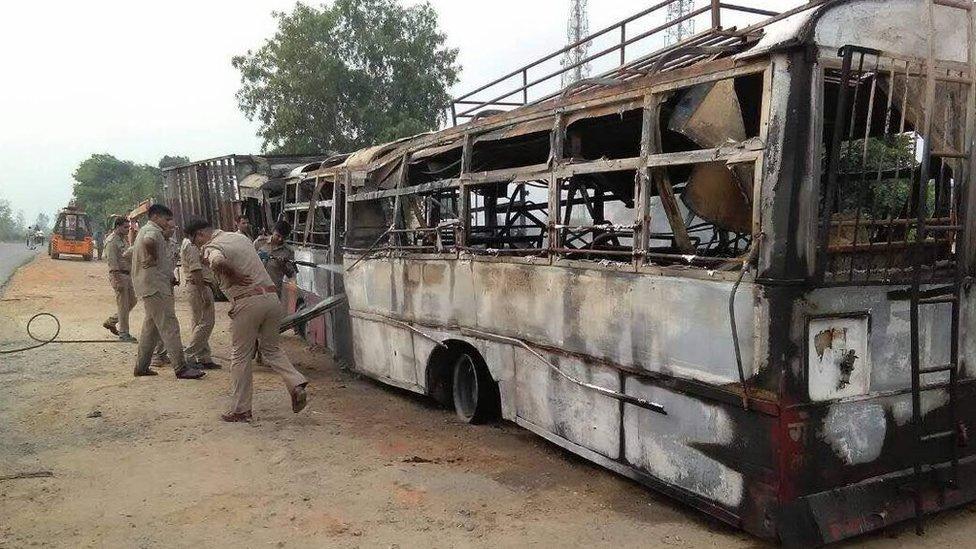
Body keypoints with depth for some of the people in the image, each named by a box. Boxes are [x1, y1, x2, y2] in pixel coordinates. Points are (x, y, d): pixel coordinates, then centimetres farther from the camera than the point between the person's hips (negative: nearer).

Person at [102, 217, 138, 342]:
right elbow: (112, 262, -19)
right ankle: (123, 333, 3)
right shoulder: (112, 241, -13)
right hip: (118, 275, -9)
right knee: (123, 305, -4)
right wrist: (118, 280, -24)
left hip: (127, 274, 9)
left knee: (131, 301, 13)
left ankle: (111, 321, 27)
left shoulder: (123, 239, 16)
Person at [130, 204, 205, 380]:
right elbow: (148, 242, -37)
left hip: (149, 286, 11)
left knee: (151, 326, 17)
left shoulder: (145, 230, 22)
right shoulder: (153, 231, -12)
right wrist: (153, 258, -18)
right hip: (155, 285, -11)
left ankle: (141, 367, 22)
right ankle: (181, 368, -12)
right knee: (169, 326, -11)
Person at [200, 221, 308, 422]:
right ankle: (297, 384, 0)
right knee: (272, 348, 19)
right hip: (271, 297, 7)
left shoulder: (211, 247, -6)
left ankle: (241, 409, 14)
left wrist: (232, 276, -14)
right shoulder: (240, 237, 19)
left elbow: (217, 262, -31)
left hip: (248, 302, -7)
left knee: (240, 356, 7)